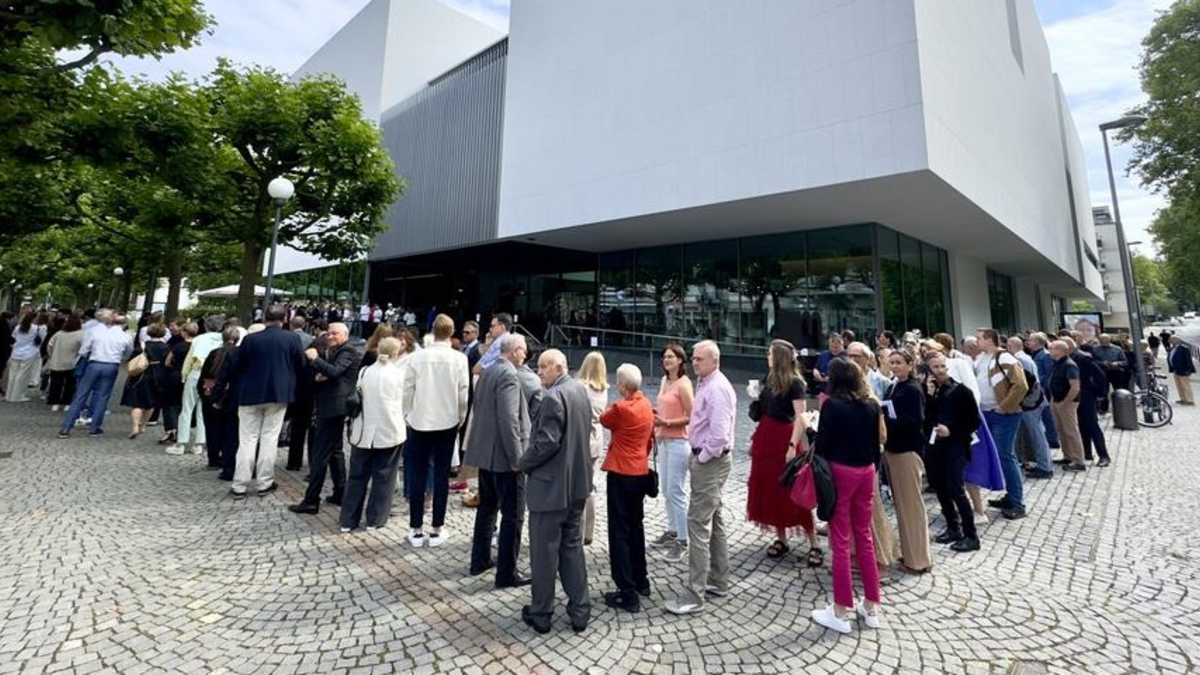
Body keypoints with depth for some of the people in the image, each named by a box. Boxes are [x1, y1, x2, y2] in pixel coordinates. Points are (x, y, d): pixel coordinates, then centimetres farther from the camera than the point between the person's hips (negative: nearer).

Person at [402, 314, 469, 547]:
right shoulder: (459, 359, -10)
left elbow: (408, 390, -4)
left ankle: (416, 530, 18)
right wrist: (461, 418, 9)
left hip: (419, 422, 0)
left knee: (417, 476, 10)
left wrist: (408, 415, 11)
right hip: (447, 422, 0)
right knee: (441, 476, 8)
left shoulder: (417, 357, -9)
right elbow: (463, 393, -6)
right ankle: (436, 530, 15)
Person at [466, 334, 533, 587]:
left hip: (486, 452, 10)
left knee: (487, 507, 21)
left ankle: (480, 560, 32)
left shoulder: (488, 373, 10)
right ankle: (507, 573, 9)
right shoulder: (509, 375, -19)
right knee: (513, 516, 1)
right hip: (503, 456, -10)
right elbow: (508, 420, -24)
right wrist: (516, 458, -20)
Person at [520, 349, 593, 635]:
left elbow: (547, 443, -24)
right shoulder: (580, 390, 7)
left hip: (550, 485, -8)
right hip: (577, 481, 8)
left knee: (544, 551, 8)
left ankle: (540, 614, 23)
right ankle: (579, 611, 25)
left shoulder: (553, 397, -21)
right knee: (572, 546, 17)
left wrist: (523, 463, -8)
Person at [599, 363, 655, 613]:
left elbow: (604, 420, 2)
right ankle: (641, 581, 31)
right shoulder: (647, 405, 5)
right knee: (636, 526, 20)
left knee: (619, 532, -1)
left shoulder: (621, 407, -18)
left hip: (621, 473, -8)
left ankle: (628, 593, 3)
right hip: (641, 471, 8)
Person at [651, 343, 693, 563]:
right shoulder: (664, 381, 10)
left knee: (676, 491, -3)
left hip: (678, 443, -8)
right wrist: (655, 414, 3)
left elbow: (691, 417, -16)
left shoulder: (683, 384, -13)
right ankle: (672, 531, 29)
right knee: (666, 490, 15)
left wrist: (665, 422, -22)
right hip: (663, 441, 8)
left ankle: (683, 541, 8)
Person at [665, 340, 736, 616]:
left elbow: (719, 433, -27)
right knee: (714, 521, 18)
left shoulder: (717, 388, -20)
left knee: (699, 524, -7)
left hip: (710, 462, -11)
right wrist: (698, 457, 12)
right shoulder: (705, 384, 12)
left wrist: (701, 459, -16)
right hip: (706, 459, 11)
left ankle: (694, 595, 1)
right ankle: (719, 582, 32)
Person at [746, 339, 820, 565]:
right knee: (769, 490, 11)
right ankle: (781, 539, 23)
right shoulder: (768, 379, 8)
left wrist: (793, 446, -22)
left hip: (784, 438, -7)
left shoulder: (794, 382, -12)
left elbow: (801, 418, -17)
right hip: (765, 437, 7)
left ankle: (814, 545, 10)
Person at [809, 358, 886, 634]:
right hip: (866, 471, 6)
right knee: (864, 536, 17)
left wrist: (811, 426, 5)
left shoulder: (832, 405, -13)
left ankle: (841, 612, 13)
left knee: (840, 541, 3)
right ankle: (871, 606, 27)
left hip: (840, 472, -6)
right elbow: (882, 438, 13)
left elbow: (822, 444, -13)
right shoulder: (872, 404, 4)